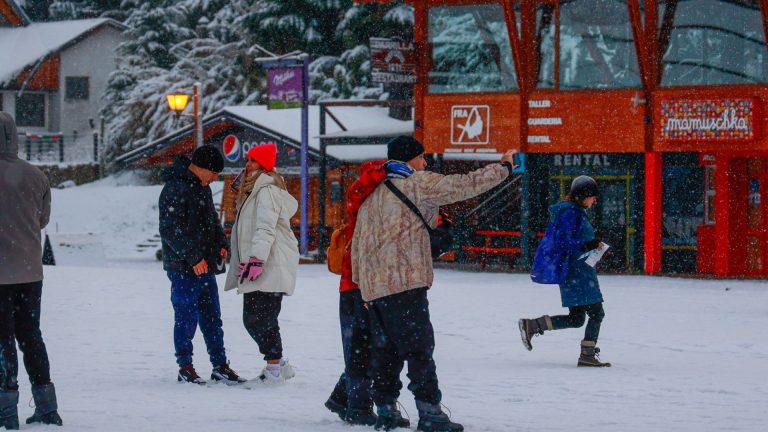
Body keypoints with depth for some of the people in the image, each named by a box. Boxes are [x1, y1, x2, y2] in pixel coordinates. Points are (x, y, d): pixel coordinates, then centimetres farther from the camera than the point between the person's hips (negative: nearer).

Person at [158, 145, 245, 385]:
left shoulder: (202, 187, 14)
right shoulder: (175, 190, -17)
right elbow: (171, 230, -21)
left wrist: (220, 244, 10)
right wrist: (193, 258, -21)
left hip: (205, 265, 9)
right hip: (183, 267, -9)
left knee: (212, 317, 11)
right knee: (187, 317, -3)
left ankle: (220, 366, 15)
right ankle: (185, 367, 6)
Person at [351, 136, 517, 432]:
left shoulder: (371, 198, 20)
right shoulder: (419, 184, -2)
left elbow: (357, 244, 19)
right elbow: (465, 185, -3)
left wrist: (361, 283, 24)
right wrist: (503, 167, 9)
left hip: (373, 286, 8)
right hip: (404, 282, -8)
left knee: (386, 350, 14)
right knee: (419, 347, -8)